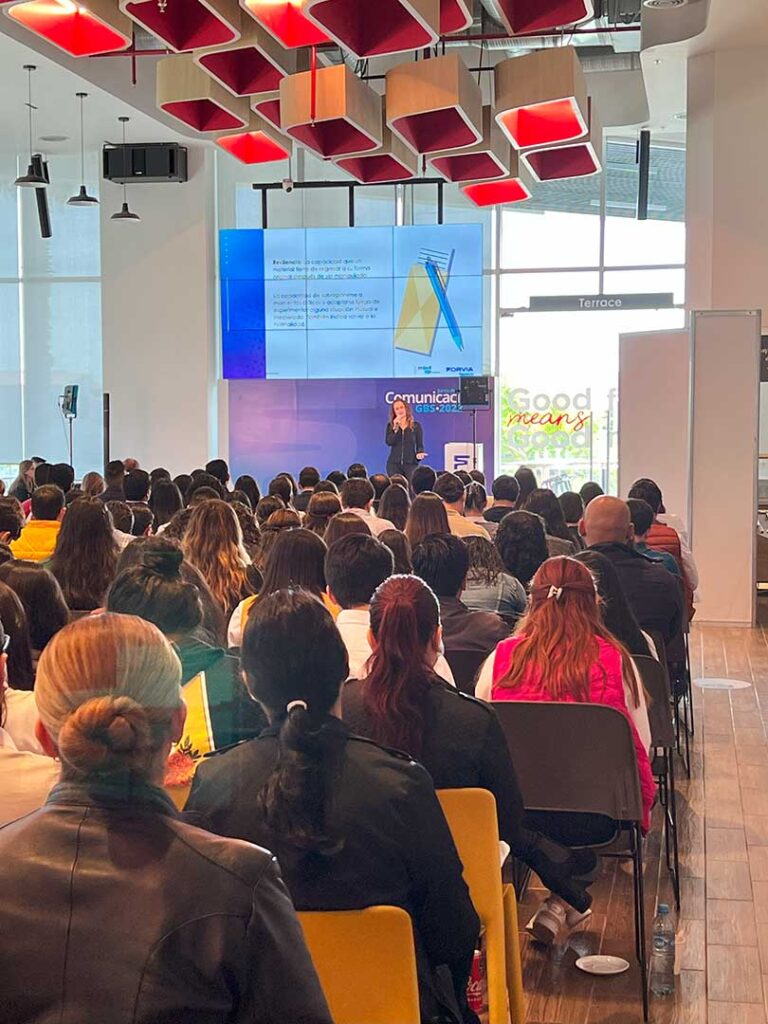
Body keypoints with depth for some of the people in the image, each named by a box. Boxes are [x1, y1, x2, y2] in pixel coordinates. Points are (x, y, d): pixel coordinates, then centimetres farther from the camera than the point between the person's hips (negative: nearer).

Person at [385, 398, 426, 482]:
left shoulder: (416, 425, 5)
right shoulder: (391, 425, 8)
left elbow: (420, 445, 5)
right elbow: (388, 442, -6)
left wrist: (419, 453, -15)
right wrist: (395, 428, -14)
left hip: (411, 463, -1)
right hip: (394, 463, 1)